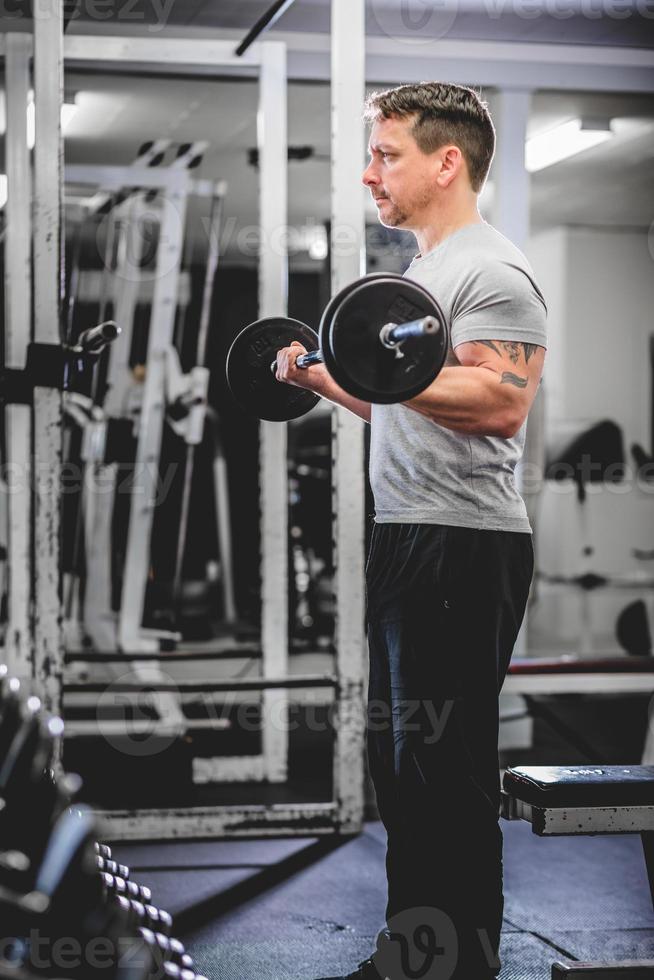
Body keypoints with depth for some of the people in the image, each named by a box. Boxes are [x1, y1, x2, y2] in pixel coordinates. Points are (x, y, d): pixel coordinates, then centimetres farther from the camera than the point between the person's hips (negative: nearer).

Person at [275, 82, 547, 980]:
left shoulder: (489, 271, -12)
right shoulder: (428, 270, 20)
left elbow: (501, 401, -25)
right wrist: (325, 378, 22)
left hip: (463, 548, -11)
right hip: (408, 537, 11)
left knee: (443, 769, -7)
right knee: (404, 761, 15)